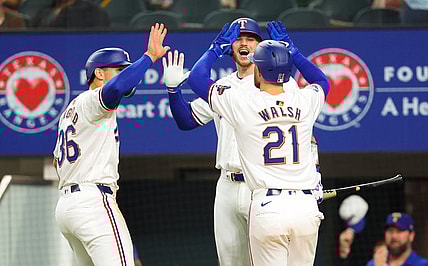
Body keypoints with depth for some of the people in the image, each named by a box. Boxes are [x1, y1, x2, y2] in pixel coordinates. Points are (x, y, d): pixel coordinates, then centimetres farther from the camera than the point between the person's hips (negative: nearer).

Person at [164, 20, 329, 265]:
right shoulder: (304, 101, 5)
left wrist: (218, 47, 24)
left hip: (267, 208, -3)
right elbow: (323, 81, 31)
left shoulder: (241, 103, -4)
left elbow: (196, 77, 10)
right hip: (306, 207, 3)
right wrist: (290, 49, 35)